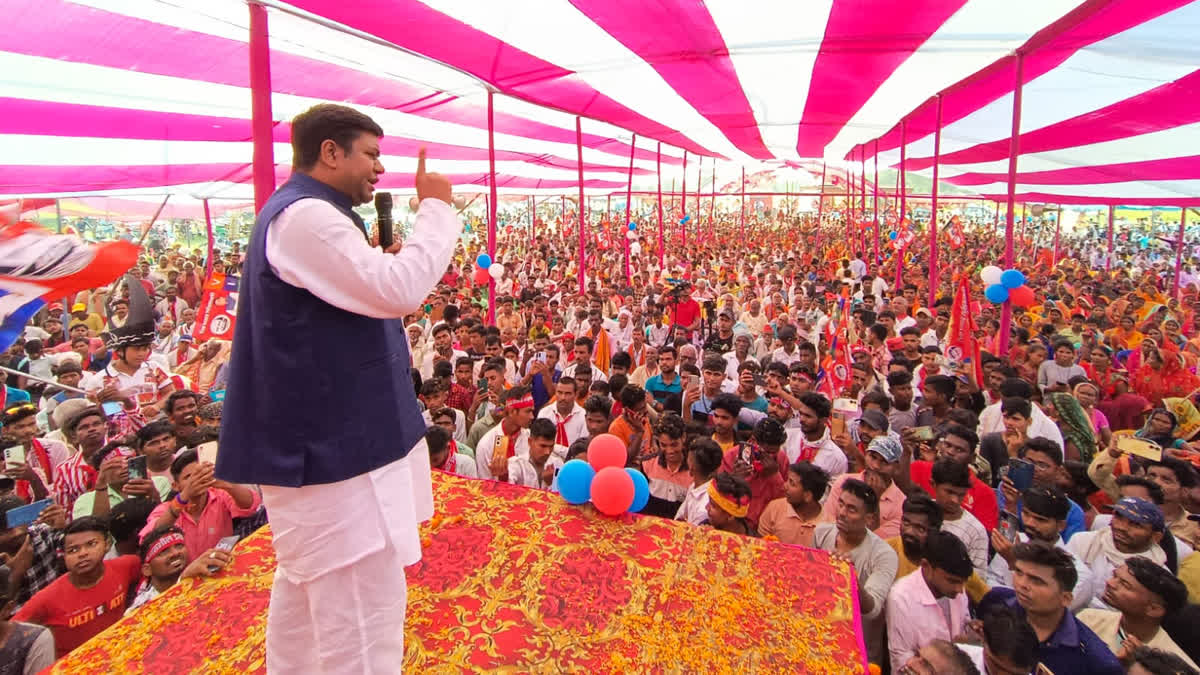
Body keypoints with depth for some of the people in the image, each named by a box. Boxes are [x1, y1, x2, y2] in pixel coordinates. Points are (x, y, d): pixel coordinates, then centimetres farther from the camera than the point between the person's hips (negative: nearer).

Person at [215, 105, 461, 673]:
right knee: (364, 612, -4)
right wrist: (435, 208, -16)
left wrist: (383, 263, 11)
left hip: (317, 433, 12)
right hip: (333, 441, -12)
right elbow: (399, 292, -27)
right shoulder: (307, 216, -18)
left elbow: (358, 297, 27)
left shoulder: (303, 214, 18)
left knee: (308, 583, 23)